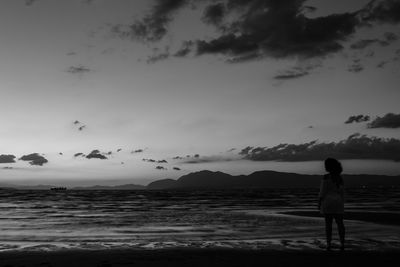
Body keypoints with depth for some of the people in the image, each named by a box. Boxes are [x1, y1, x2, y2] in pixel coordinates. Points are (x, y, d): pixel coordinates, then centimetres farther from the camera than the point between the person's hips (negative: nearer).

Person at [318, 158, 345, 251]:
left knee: (328, 223, 0)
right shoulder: (340, 178, 6)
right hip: (338, 202, 4)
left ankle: (328, 244, -1)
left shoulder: (326, 177, -10)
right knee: (340, 223, 7)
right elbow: (342, 193, 7)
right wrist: (342, 205, 13)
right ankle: (342, 244, 3)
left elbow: (322, 191, -12)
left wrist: (319, 203, -5)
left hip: (328, 202, -4)